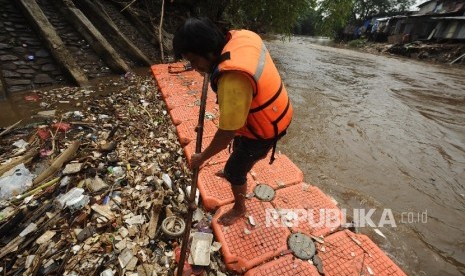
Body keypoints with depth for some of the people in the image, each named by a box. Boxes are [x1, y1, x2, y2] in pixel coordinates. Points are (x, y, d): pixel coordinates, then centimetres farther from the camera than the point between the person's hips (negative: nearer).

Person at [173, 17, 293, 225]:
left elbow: (226, 133, -30)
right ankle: (236, 171, 63)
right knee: (238, 143, 33)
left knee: (234, 171, 9)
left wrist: (202, 158, -14)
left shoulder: (233, 81, -39)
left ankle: (239, 209, 38)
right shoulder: (240, 36, -10)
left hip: (264, 128, -9)